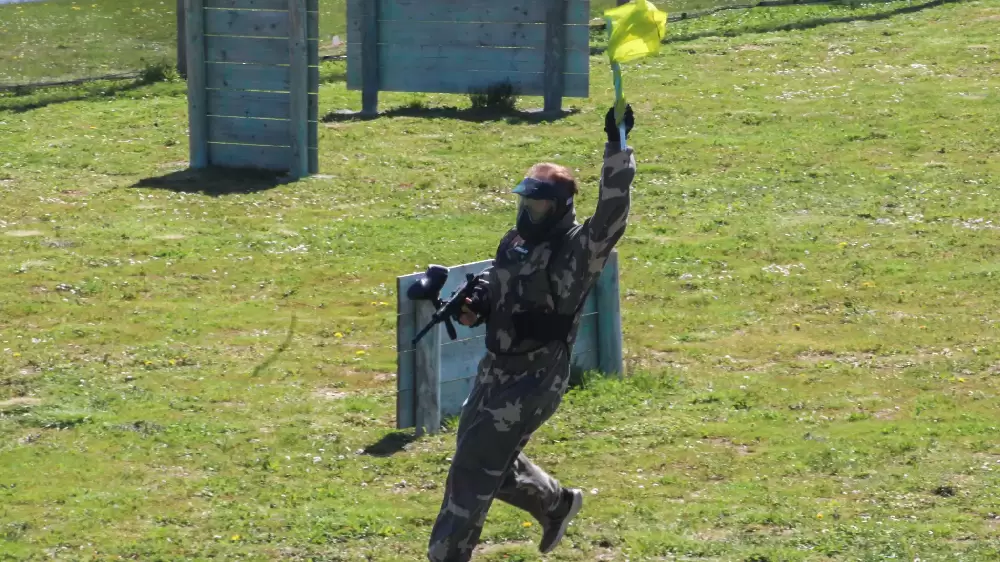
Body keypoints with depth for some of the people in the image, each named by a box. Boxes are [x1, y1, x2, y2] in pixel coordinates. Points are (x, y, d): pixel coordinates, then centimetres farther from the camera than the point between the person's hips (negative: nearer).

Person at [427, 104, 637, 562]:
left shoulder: (577, 250, -18)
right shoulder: (514, 242, 6)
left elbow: (611, 215, -36)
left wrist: (616, 146, -44)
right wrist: (475, 305, -1)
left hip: (535, 379, -9)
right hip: (495, 369, 9)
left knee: (473, 468, -8)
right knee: (490, 461, 22)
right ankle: (557, 504, 45)